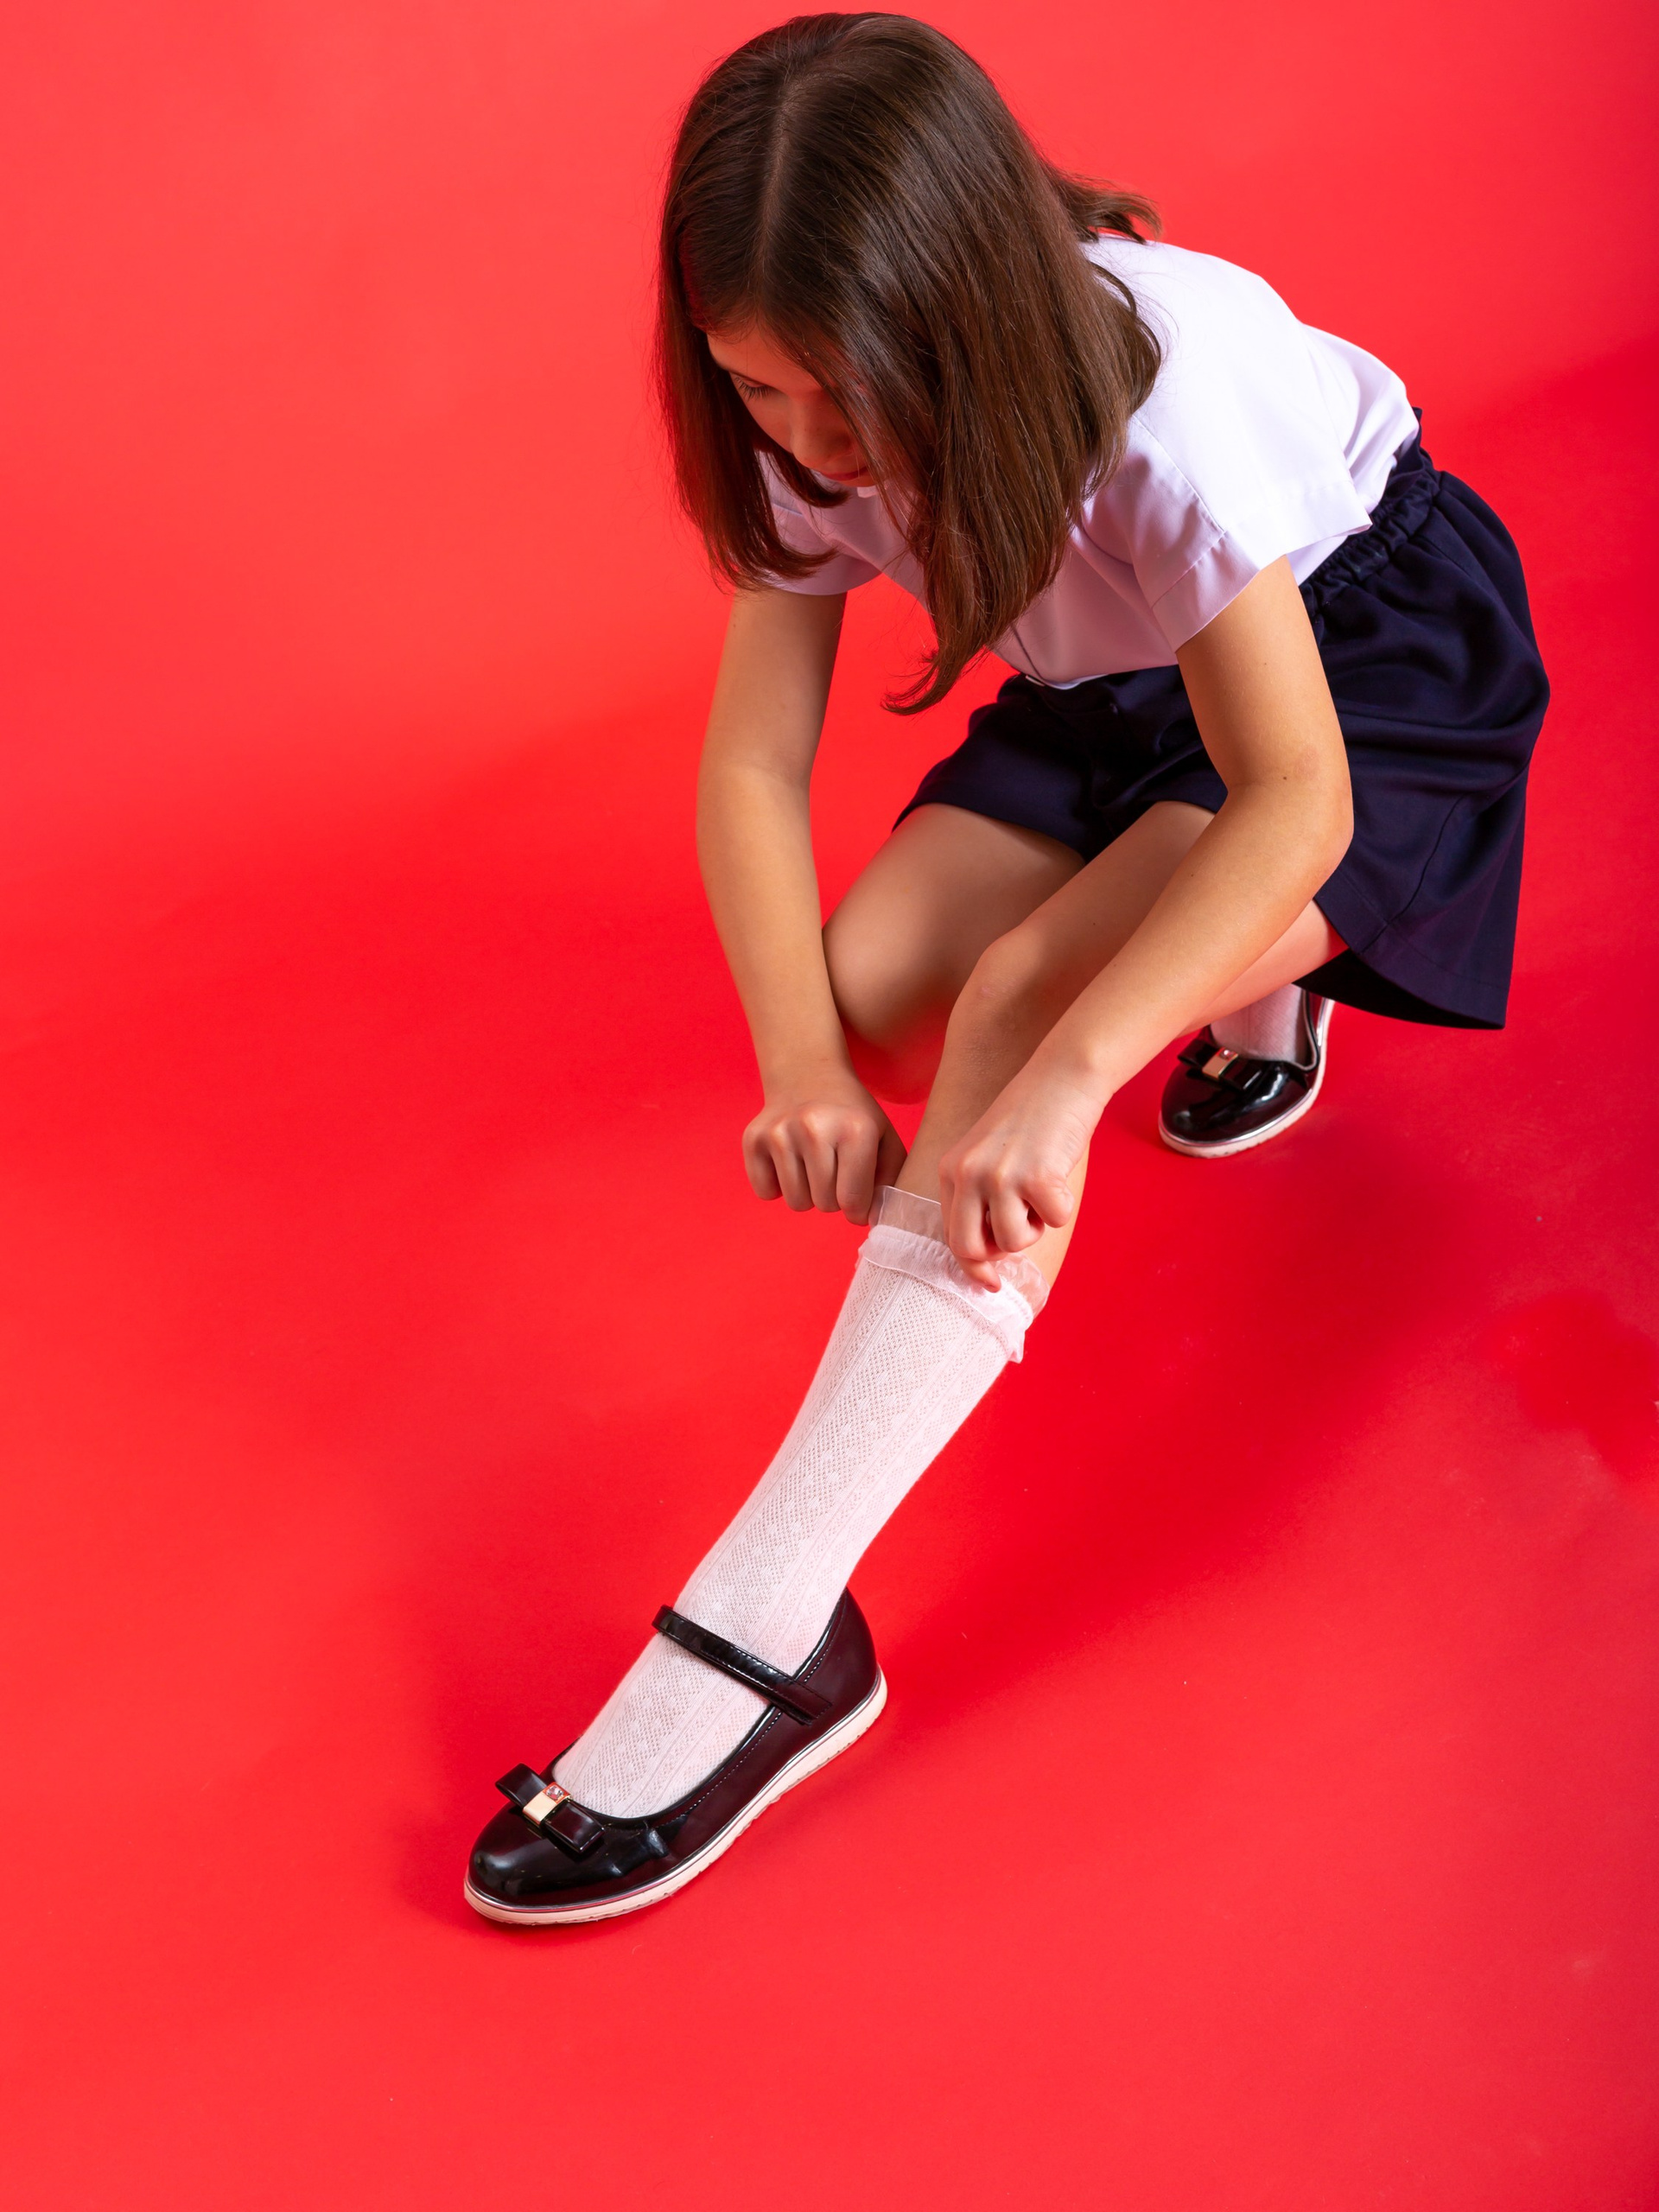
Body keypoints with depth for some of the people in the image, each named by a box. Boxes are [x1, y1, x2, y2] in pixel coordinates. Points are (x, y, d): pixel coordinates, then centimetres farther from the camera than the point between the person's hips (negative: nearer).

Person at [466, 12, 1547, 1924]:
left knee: (1028, 986, -30)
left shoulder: (1161, 392, -35)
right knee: (872, 984, -20)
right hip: (1111, 690, 6)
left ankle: (763, 1636, -34)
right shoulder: (812, 421, -18)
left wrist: (1063, 1075, -46)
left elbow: (1295, 798, -36)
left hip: (1365, 660, -6)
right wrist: (804, 1061, -34)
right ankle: (1237, 972, 10)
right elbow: (751, 766, -17)